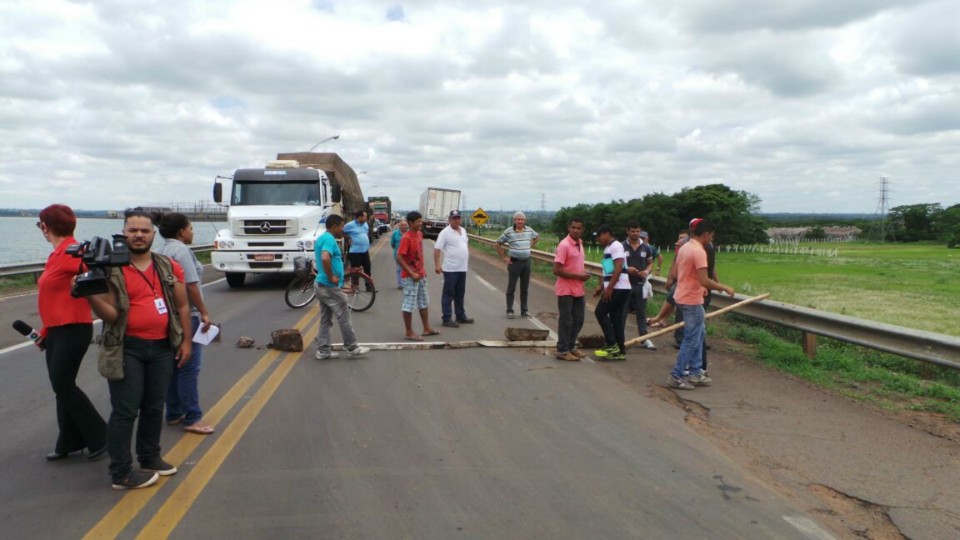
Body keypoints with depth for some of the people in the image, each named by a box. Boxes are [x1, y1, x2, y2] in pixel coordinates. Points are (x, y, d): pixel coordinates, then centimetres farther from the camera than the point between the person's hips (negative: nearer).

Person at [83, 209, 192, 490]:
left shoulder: (170, 267, 5)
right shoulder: (111, 269, -5)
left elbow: (182, 306, 8)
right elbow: (111, 315, -9)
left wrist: (186, 340, 4)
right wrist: (91, 296, -26)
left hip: (163, 348, 4)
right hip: (126, 349, -4)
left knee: (154, 407, 15)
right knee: (125, 410, 0)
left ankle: (150, 457, 32)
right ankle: (121, 473, 10)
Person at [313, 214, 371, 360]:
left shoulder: (322, 238, 15)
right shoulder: (329, 239, -18)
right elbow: (325, 258, -35)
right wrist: (331, 277, -24)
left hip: (321, 285, 10)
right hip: (330, 287, -10)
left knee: (325, 319, 13)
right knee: (344, 318, 1)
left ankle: (323, 351, 16)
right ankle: (352, 348, 10)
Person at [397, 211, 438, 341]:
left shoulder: (420, 234, 7)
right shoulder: (406, 238, -19)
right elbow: (399, 258, -22)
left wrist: (422, 270, 14)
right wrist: (412, 273, -22)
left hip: (420, 275, 9)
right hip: (410, 276, -9)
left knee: (424, 302, 17)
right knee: (409, 304, -1)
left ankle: (427, 328, 28)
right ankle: (409, 333, 7)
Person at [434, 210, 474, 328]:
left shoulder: (463, 231, 12)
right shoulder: (445, 232, -12)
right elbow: (437, 249, -15)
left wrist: (467, 255, 17)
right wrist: (437, 265, -22)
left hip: (462, 268, 7)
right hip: (450, 269, -7)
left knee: (460, 294, 16)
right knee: (449, 294, -2)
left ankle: (461, 316, 25)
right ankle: (447, 319, 3)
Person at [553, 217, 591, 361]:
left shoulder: (579, 244, 9)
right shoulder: (564, 245, -17)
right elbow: (557, 270, -21)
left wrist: (583, 275, 5)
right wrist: (578, 276, -18)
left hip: (578, 290, 8)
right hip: (566, 290, -8)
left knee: (578, 320, 14)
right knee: (566, 321, 0)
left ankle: (571, 347, 28)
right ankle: (562, 350, 12)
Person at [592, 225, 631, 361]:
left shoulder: (615, 246, -11)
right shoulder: (608, 249, 20)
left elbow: (618, 268, -20)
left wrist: (609, 288, -22)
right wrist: (601, 287, 14)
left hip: (618, 288, -10)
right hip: (616, 288, 10)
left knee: (600, 312, -7)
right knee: (617, 319, 8)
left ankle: (612, 345, -4)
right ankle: (620, 351, 10)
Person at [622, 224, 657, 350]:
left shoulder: (646, 247, 5)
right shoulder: (621, 247, -4)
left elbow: (650, 263, 12)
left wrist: (647, 271, -9)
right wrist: (627, 269, -18)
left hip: (640, 284, 2)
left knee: (641, 313, 9)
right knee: (622, 313, 4)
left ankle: (644, 339, 15)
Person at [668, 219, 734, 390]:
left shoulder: (684, 248, 10)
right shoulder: (699, 251, -19)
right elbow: (704, 280, -25)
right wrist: (725, 288, -14)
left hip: (682, 297, 10)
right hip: (692, 301, -10)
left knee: (699, 333, 19)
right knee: (691, 340, -1)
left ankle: (695, 372, 23)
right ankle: (676, 377, 4)